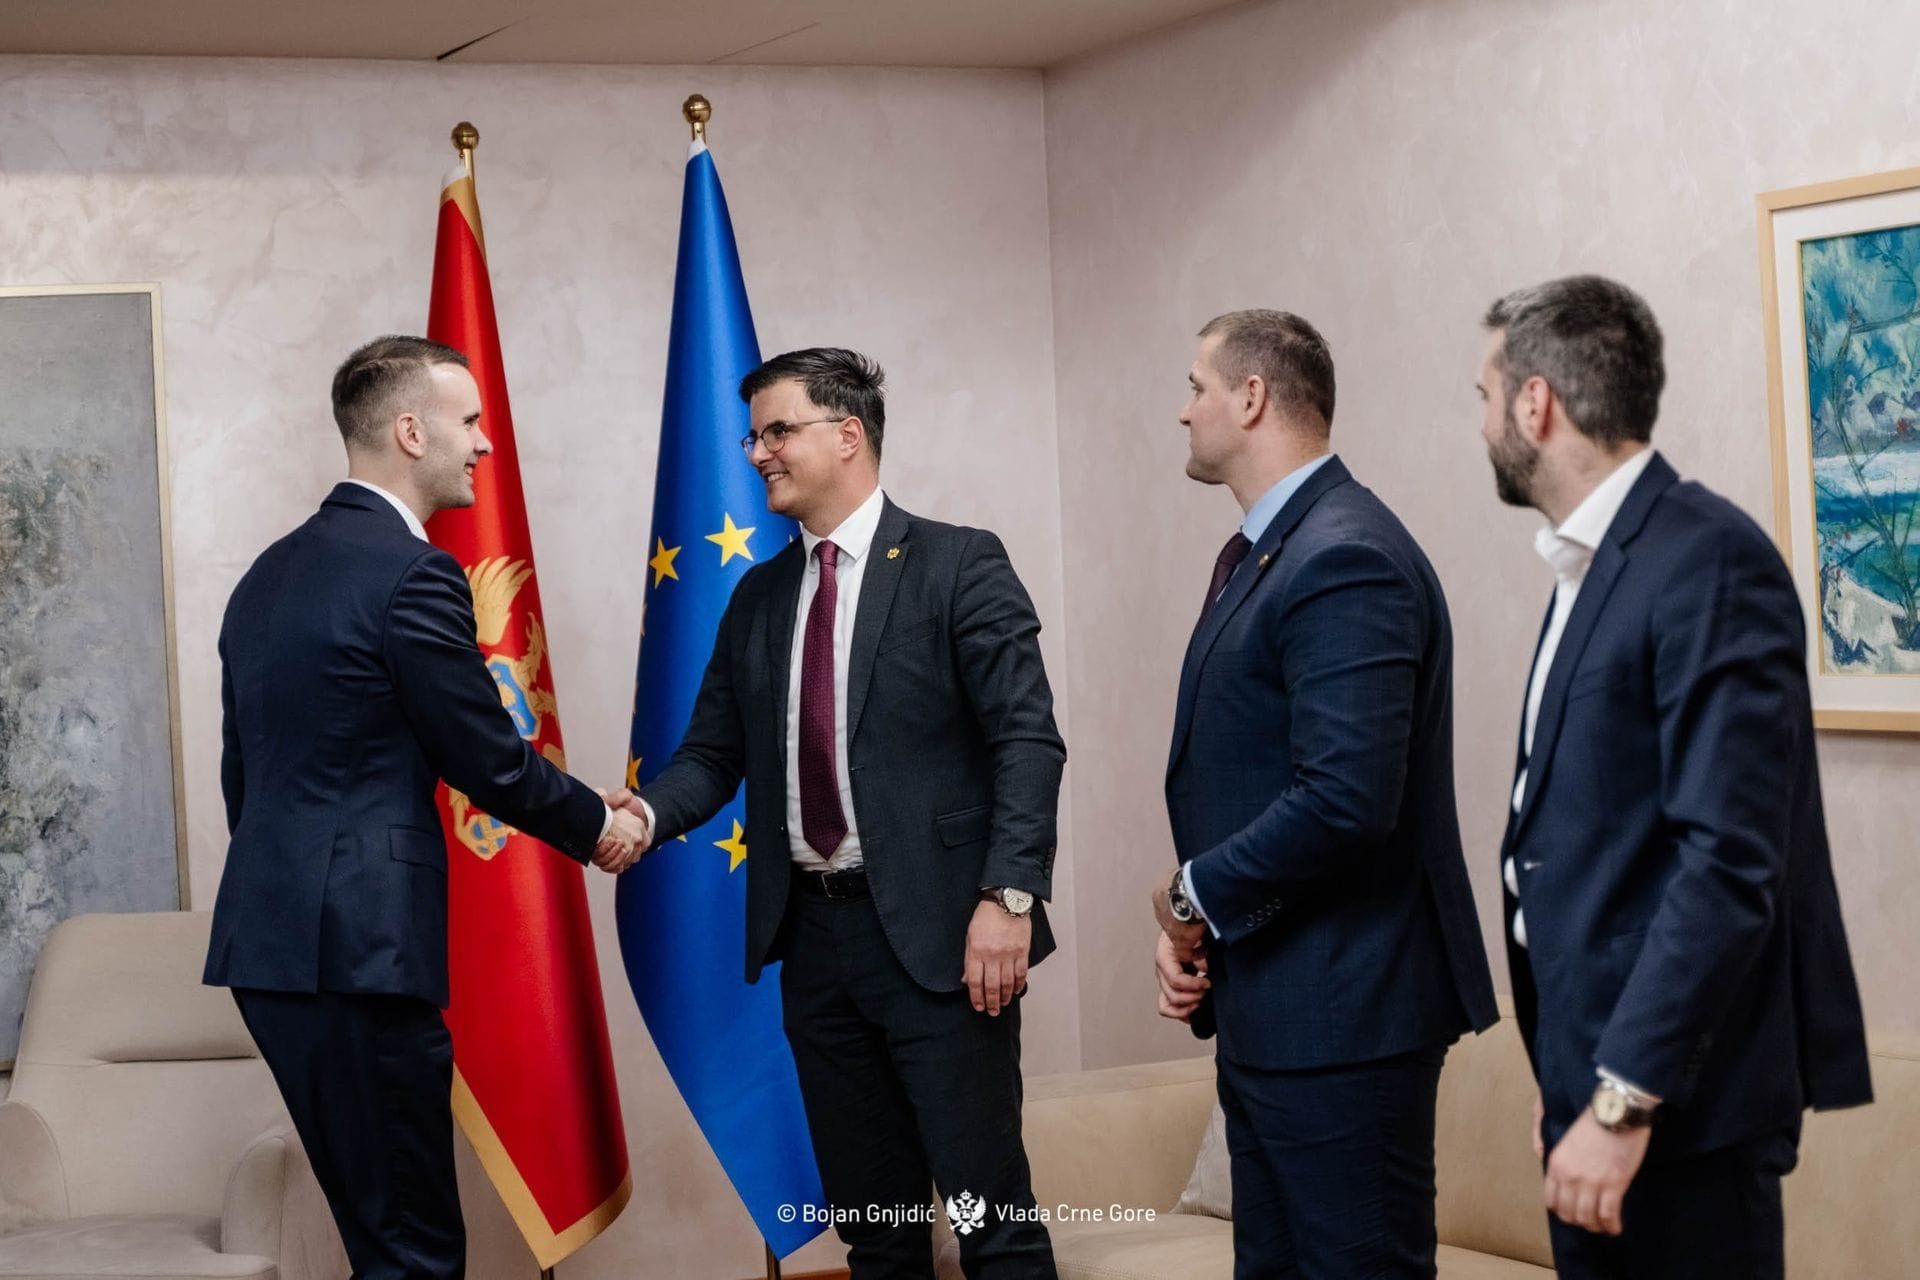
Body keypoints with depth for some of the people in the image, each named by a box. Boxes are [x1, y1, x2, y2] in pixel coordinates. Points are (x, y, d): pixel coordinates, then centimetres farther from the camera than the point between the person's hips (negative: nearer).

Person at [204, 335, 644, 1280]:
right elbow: (491, 761, -8)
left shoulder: (269, 573, 14)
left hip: (267, 941, 9)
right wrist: (598, 828, 9)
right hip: (357, 945, -9)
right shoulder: (411, 574, -12)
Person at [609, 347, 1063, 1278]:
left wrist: (1007, 896, -19)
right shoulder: (758, 597, 14)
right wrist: (649, 811, -9)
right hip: (812, 932, 6)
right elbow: (713, 753, 12)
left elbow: (1027, 740, -10)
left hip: (935, 931, -6)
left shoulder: (958, 565, -3)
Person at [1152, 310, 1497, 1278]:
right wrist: (1190, 923, 2)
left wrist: (1197, 896, -12)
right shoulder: (1260, 550, 14)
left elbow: (1343, 800, -27)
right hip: (1272, 1010, 10)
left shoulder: (1347, 558, -18)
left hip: (1340, 1013, -10)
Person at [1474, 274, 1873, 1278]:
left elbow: (1730, 864, -21)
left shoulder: (1709, 562, -15)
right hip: (1601, 1070, 9)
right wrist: (1577, 1086, 15)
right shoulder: (1593, 563, 14)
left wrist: (1625, 1101, -22)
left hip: (1677, 1099, -8)